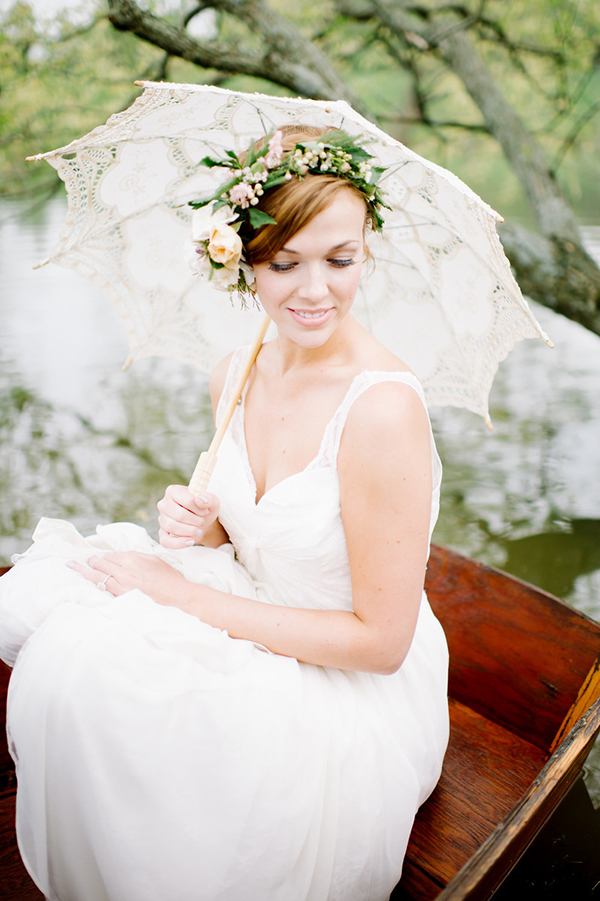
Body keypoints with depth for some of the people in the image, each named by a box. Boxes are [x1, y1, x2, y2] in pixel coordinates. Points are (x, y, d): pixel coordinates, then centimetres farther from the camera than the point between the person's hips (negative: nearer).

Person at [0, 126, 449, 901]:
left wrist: (191, 597, -18)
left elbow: (380, 639, -21)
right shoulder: (236, 374, -3)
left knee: (92, 665, -23)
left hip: (357, 698, -6)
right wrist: (200, 528, -11)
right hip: (263, 637, 6)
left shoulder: (382, 408, -26)